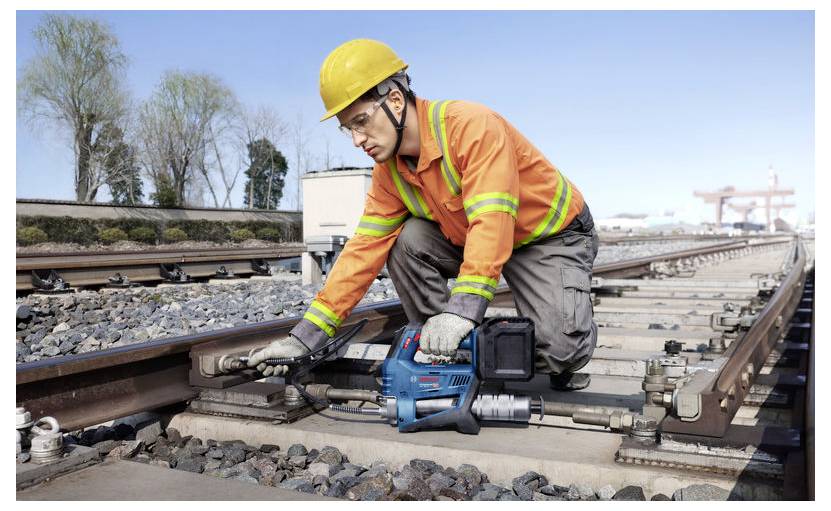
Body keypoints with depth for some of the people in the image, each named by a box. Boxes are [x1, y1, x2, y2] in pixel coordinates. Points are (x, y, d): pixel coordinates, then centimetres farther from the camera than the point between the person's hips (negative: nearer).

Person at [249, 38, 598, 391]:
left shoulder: (473, 126, -30)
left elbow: (491, 222, -39)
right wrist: (307, 335, -15)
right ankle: (446, 354, -3)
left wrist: (462, 309, -49)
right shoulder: (389, 171, -8)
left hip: (555, 237, -6)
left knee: (560, 348, -26)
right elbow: (364, 249, -10)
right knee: (405, 240, -17)